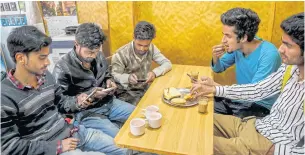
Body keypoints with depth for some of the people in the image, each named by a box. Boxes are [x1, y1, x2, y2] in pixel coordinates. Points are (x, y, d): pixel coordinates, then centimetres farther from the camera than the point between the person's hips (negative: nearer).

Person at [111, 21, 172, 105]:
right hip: (126, 92, -4)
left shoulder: (151, 48, -4)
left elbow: (167, 63, -3)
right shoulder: (121, 53, -17)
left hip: (144, 89, 5)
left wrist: (155, 72, -23)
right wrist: (128, 78, -33)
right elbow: (114, 75, -12)